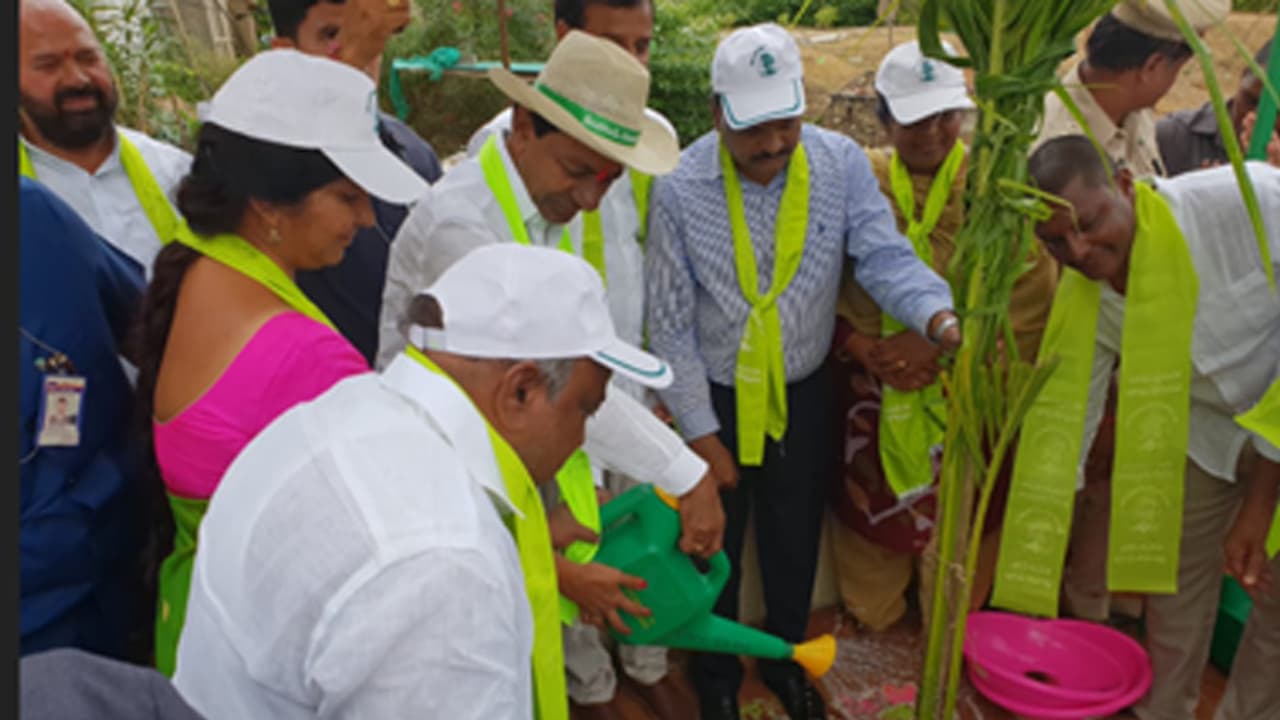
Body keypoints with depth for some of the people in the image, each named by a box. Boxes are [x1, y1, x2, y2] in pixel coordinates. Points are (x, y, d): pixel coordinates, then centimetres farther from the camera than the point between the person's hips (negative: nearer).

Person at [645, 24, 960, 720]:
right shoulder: (680, 189, -19)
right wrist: (702, 434, -10)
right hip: (714, 398, -2)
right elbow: (670, 324, -13)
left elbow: (883, 256, -18)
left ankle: (784, 659, 49)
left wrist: (939, 319, -40)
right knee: (714, 545, 16)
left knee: (795, 541, 21)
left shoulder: (842, 163, -12)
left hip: (803, 394, 2)